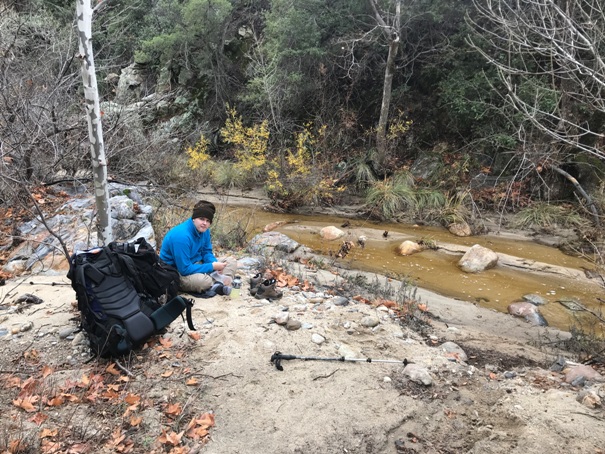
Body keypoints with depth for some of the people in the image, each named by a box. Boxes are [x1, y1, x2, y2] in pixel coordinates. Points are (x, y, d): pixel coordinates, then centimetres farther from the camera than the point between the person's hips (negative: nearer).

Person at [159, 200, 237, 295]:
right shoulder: (182, 236, -28)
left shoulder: (204, 230, -3)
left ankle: (219, 285, -23)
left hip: (195, 264, 9)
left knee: (231, 261, 3)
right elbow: (184, 269, -29)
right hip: (177, 271, -9)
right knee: (204, 280, -40)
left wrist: (216, 264, -15)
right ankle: (218, 280, -7)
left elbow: (207, 252, 8)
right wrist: (212, 266, -24)